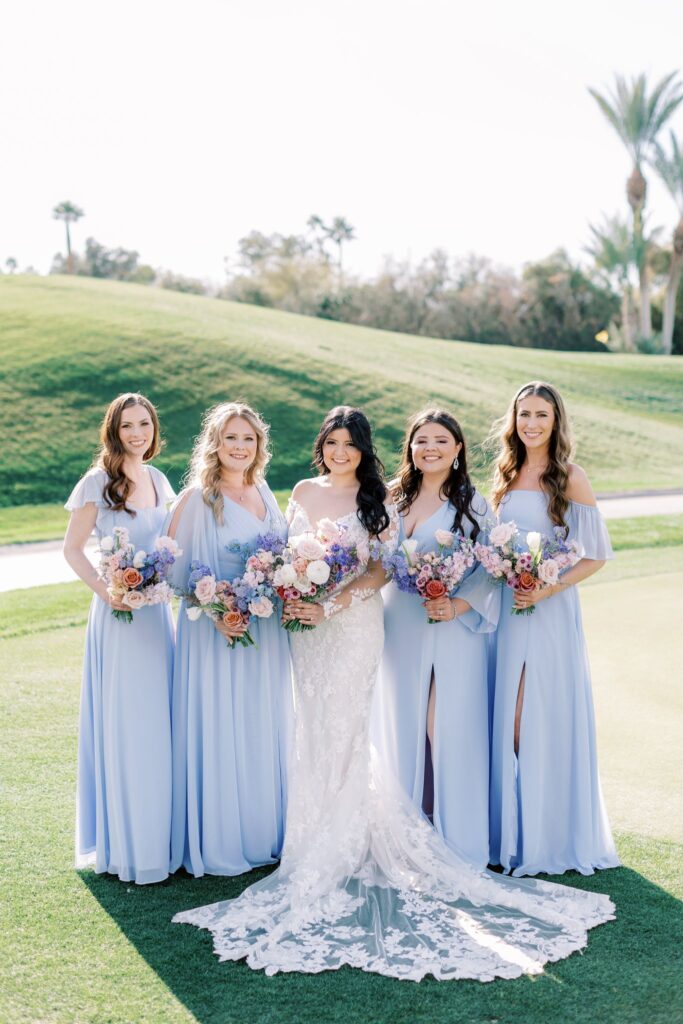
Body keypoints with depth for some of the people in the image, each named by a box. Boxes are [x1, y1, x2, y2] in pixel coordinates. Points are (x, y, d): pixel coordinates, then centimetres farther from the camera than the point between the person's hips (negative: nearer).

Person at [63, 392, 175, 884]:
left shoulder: (158, 480, 10)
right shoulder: (98, 481, -7)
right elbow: (73, 548, -7)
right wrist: (104, 589, -18)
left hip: (158, 612, 6)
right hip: (118, 614, -6)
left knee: (161, 723, 11)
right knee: (123, 724, 0)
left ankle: (160, 834, 24)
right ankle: (126, 844, 12)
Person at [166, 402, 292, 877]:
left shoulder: (264, 494, 9)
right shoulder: (196, 499, -9)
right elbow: (175, 570, -10)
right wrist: (212, 611, -22)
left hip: (266, 635, 6)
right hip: (215, 632, -6)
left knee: (264, 733, 13)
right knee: (218, 733, 0)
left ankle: (264, 834, 27)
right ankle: (217, 844, 14)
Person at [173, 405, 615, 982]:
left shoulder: (375, 499, -4)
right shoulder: (304, 492, 10)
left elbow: (382, 570, -9)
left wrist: (331, 606, -19)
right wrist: (289, 597, -5)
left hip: (354, 626, -5)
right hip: (307, 627, 5)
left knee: (340, 732, -4)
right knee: (315, 734, 10)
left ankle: (337, 855, 7)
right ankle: (322, 841, 23)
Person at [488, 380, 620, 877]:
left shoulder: (570, 477, -6)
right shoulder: (507, 475, 11)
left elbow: (597, 555, -7)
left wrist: (547, 589, -16)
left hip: (551, 610, -5)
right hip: (508, 611, 5)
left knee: (546, 719, -2)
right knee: (508, 721, 7)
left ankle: (553, 834, 12)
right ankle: (514, 829, 19)